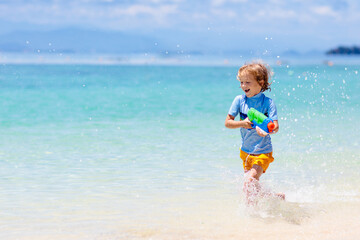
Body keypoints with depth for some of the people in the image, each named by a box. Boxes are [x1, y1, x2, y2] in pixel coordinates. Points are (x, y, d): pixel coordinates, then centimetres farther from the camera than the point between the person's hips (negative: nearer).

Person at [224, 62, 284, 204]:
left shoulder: (267, 102, -14)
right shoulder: (239, 100, -4)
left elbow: (276, 126, -22)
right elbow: (227, 122, -3)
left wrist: (267, 131, -44)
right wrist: (242, 123, -22)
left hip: (263, 152, -5)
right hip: (246, 151, 5)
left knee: (250, 181, -22)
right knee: (249, 188, 12)